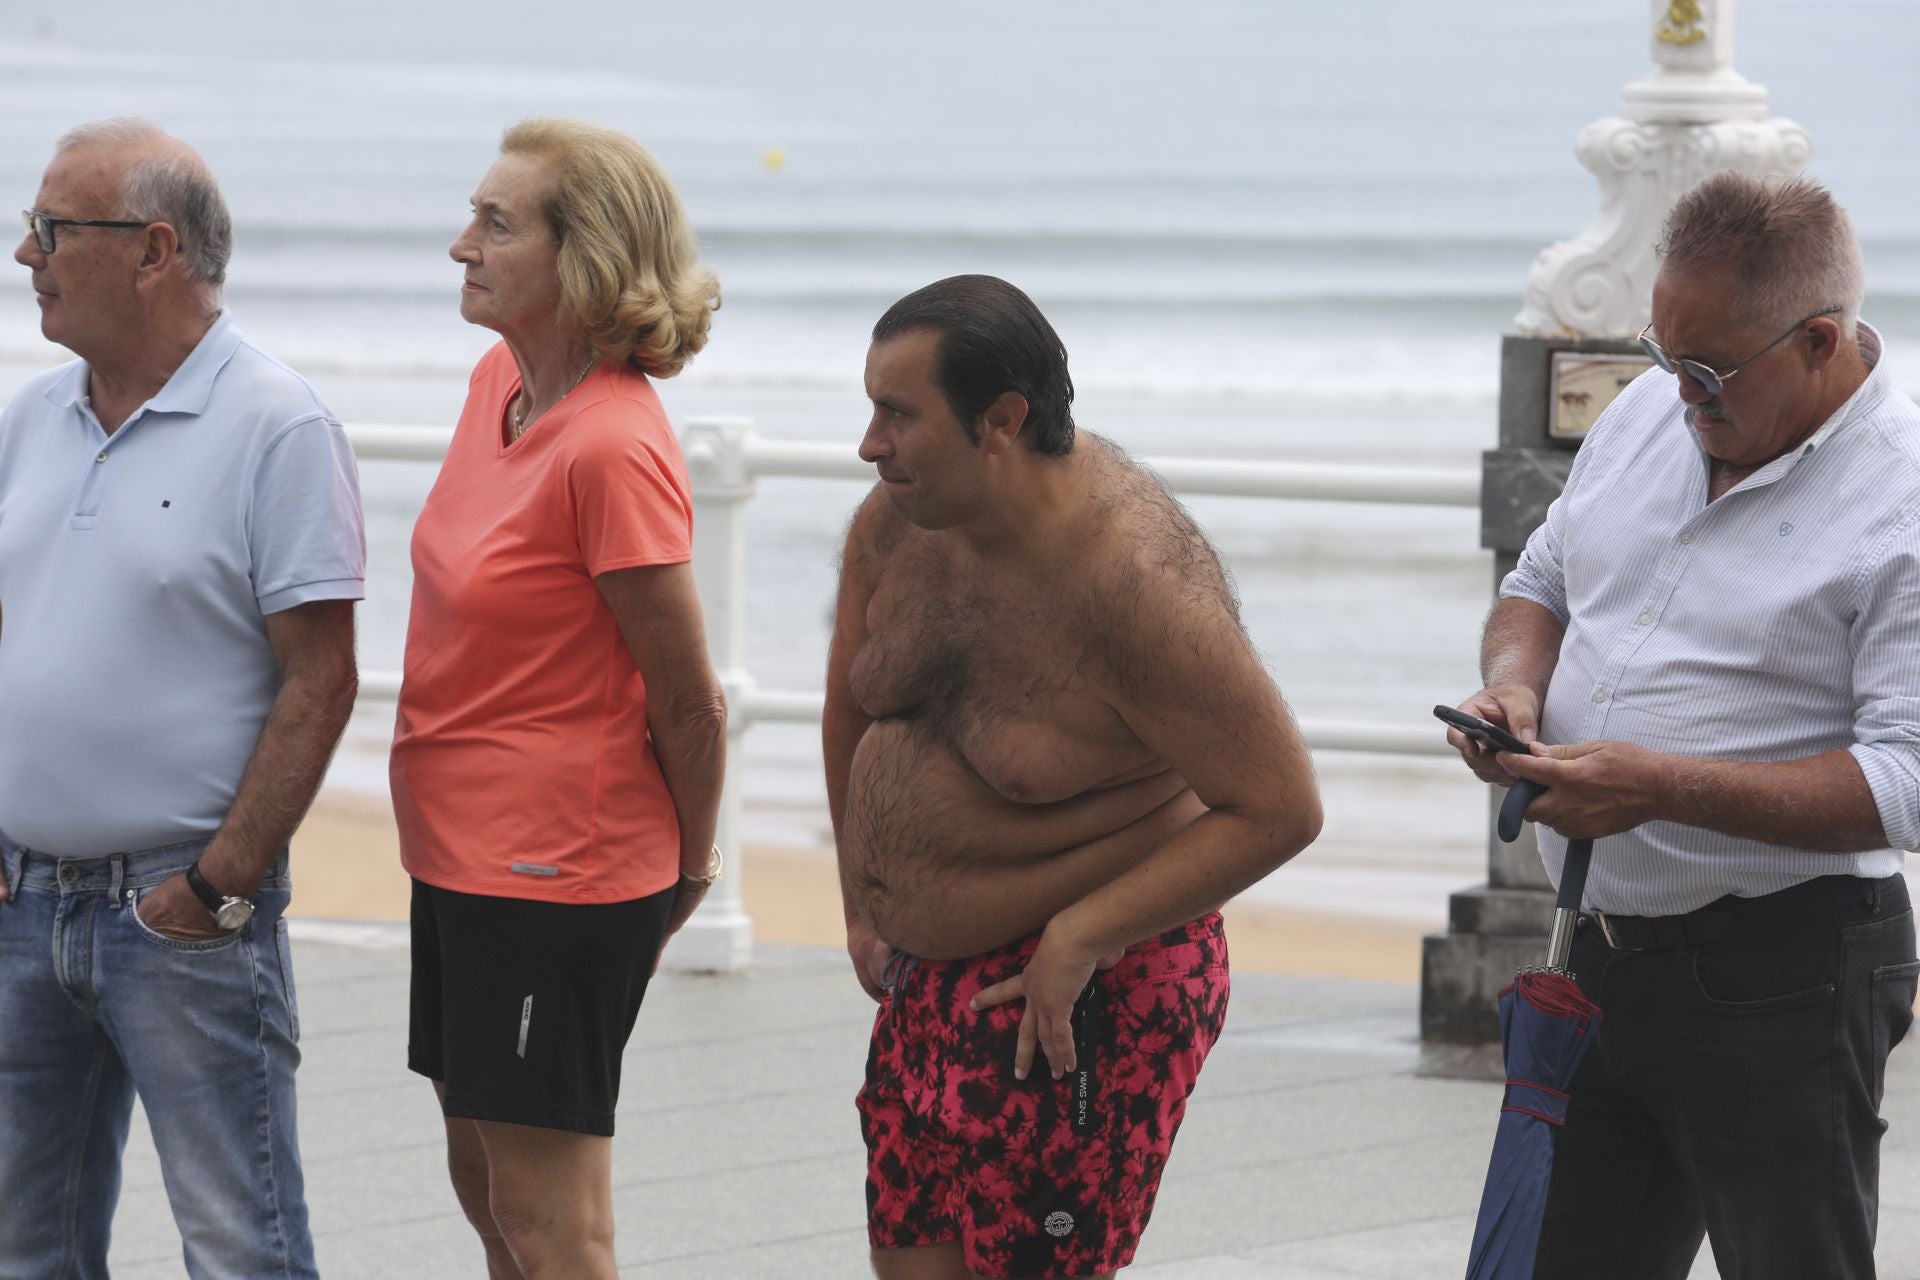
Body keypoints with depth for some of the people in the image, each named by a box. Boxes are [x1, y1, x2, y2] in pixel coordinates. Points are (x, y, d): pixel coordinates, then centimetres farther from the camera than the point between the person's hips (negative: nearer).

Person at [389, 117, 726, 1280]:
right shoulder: (501, 383, 4)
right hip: (461, 853, 10)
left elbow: (692, 708, -17)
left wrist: (688, 872, -2)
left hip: (558, 875, -9)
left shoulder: (613, 450, -24)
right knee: (486, 1179, 19)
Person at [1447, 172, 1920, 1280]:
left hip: (1781, 980, -7)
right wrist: (1516, 687, -2)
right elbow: (1540, 585, 21)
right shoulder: (1650, 414, 7)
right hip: (1605, 947, 7)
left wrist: (1662, 788, -27)